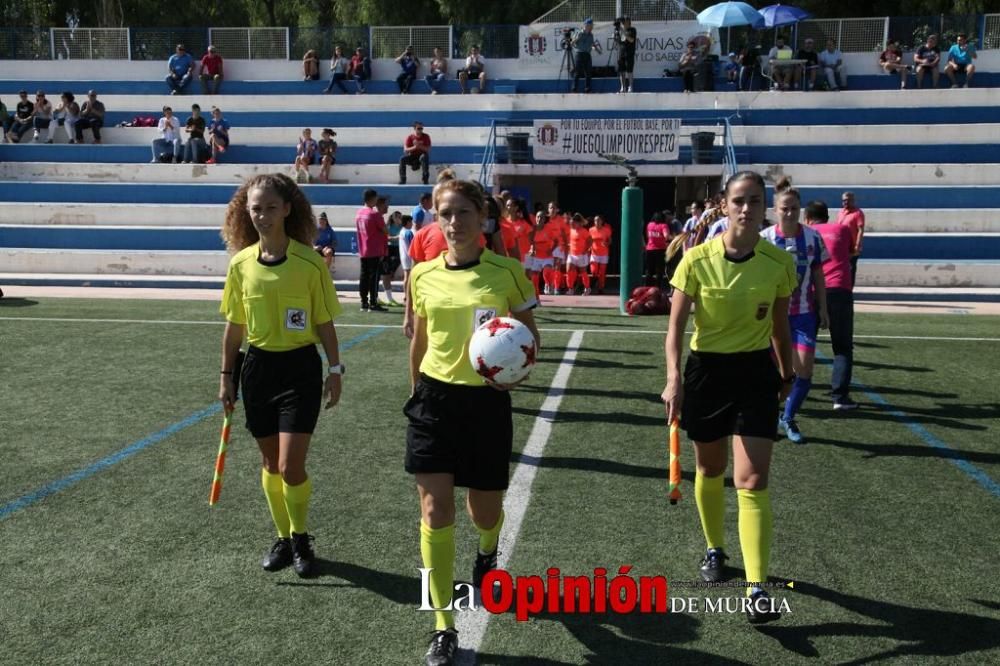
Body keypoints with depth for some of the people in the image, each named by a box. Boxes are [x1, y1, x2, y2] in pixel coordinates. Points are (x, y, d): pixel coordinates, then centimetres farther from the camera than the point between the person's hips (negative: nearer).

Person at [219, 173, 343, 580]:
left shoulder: (310, 262, -10)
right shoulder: (240, 263, 0)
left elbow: (325, 322, -2)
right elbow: (234, 325, 8)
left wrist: (335, 370, -3)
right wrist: (227, 376, 9)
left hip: (300, 367, -4)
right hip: (259, 367, 4)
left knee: (291, 466, -7)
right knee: (270, 464, 12)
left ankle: (301, 539, 19)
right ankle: (283, 539, 30)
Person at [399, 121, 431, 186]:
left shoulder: (426, 137, -2)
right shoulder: (409, 138, -2)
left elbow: (428, 149, -8)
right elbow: (405, 150, -9)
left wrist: (420, 146, -24)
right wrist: (414, 147, -26)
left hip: (422, 155, -1)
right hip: (412, 157, 2)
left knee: (424, 157, -38)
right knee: (402, 159, -27)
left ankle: (425, 179, -36)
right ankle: (402, 180, -24)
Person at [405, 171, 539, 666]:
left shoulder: (507, 272, -7)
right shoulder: (422, 275, 2)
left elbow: (530, 336, 1)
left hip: (487, 402, -2)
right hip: (434, 400, 2)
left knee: (484, 511, 12)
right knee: (434, 510, -5)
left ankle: (487, 552, 52)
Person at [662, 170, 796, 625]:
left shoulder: (779, 262, -6)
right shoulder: (697, 259, -11)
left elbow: (780, 326, 9)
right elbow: (676, 325, -9)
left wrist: (787, 374, 17)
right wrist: (674, 378, -21)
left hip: (757, 372, 0)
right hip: (706, 369, 0)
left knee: (752, 481, -9)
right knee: (710, 471, 15)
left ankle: (757, 588, -5)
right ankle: (715, 549, 40)